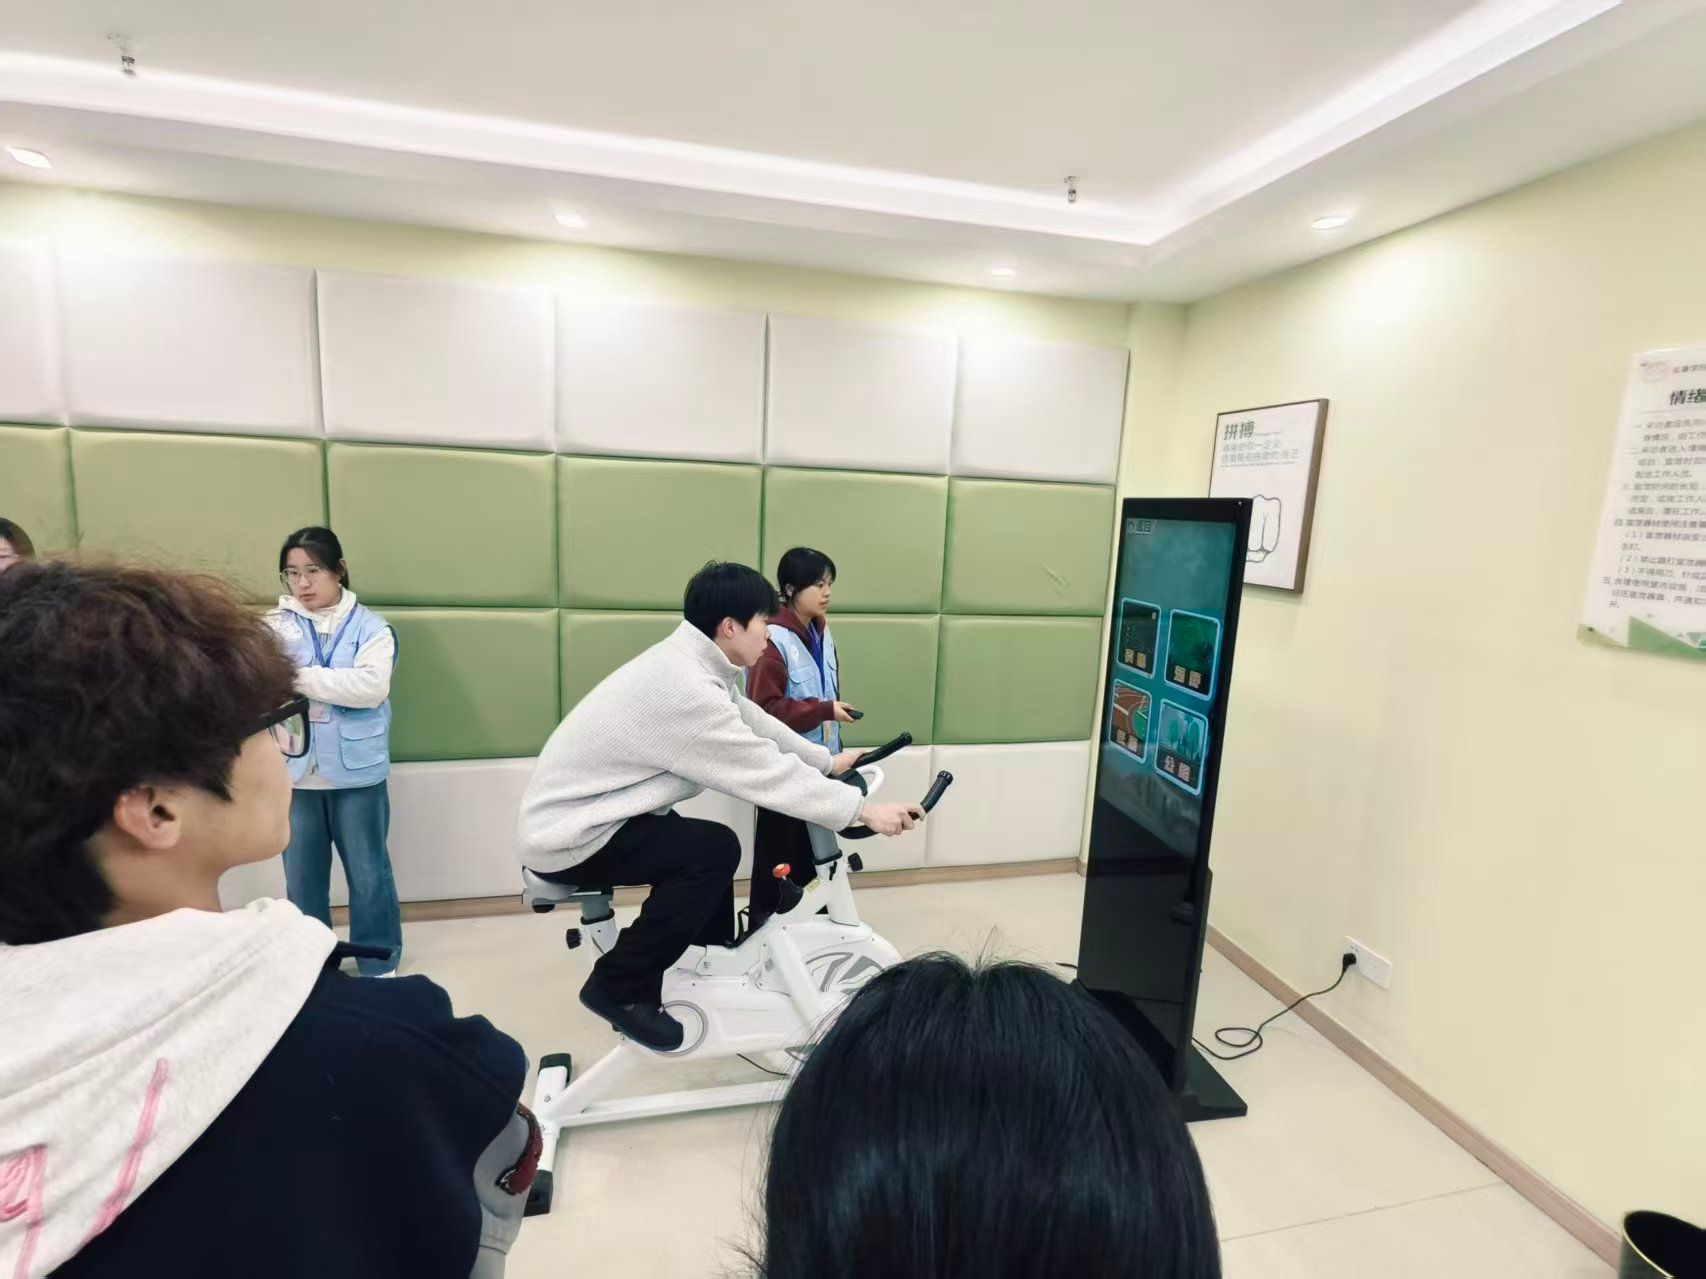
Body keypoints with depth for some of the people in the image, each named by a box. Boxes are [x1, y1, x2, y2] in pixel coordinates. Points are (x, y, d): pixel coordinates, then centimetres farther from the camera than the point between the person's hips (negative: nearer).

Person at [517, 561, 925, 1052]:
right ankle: (619, 985, -1)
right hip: (567, 837, -10)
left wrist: (827, 760, 14)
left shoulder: (691, 664, 1)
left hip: (575, 815, 10)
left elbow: (756, 723, 12)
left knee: (703, 848, 19)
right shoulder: (683, 688, -29)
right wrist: (864, 810, -18)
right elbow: (768, 773, -26)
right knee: (715, 850, -18)